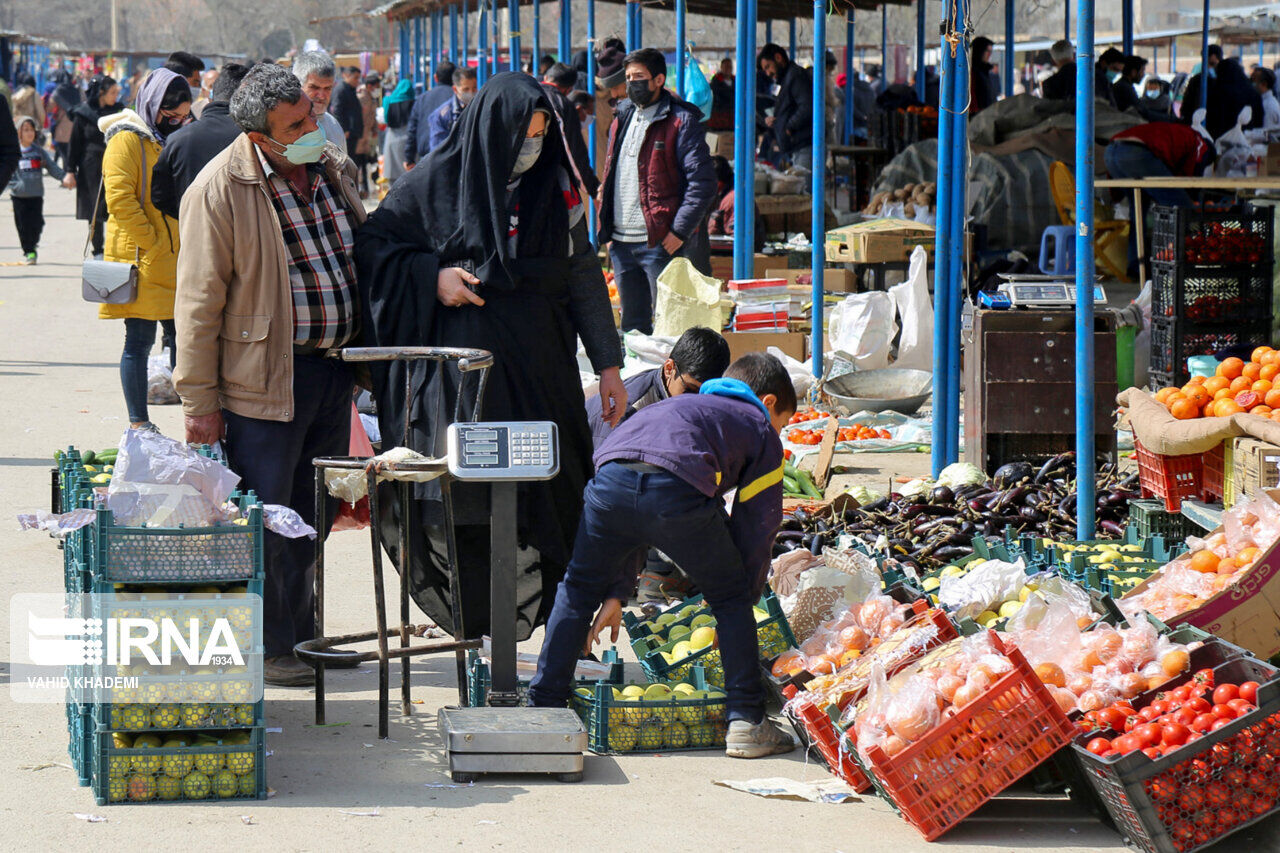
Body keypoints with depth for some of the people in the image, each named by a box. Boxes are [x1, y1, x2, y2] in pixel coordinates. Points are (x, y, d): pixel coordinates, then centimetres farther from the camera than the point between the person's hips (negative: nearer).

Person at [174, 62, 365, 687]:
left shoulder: (332, 167, 7)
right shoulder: (220, 191, -14)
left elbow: (365, 253, 22)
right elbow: (199, 302, -12)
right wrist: (200, 402, -12)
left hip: (334, 370, 7)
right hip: (265, 378, -7)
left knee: (313, 517, 15)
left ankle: (302, 638, 27)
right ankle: (269, 650, 10)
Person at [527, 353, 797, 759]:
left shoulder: (675, 406, 45)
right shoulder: (762, 431, 30)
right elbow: (756, 528, 24)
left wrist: (617, 591, 39)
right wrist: (744, 598, 36)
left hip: (610, 478, 4)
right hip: (678, 489, -4)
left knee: (578, 589, 25)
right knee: (731, 598, 16)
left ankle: (544, 705, 24)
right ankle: (746, 720, 13)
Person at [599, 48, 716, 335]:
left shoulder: (681, 121, -8)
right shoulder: (623, 118, 15)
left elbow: (703, 182, -13)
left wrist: (679, 231, -18)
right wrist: (607, 228, 14)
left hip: (661, 243, -7)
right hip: (621, 243, 7)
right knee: (632, 324, 14)